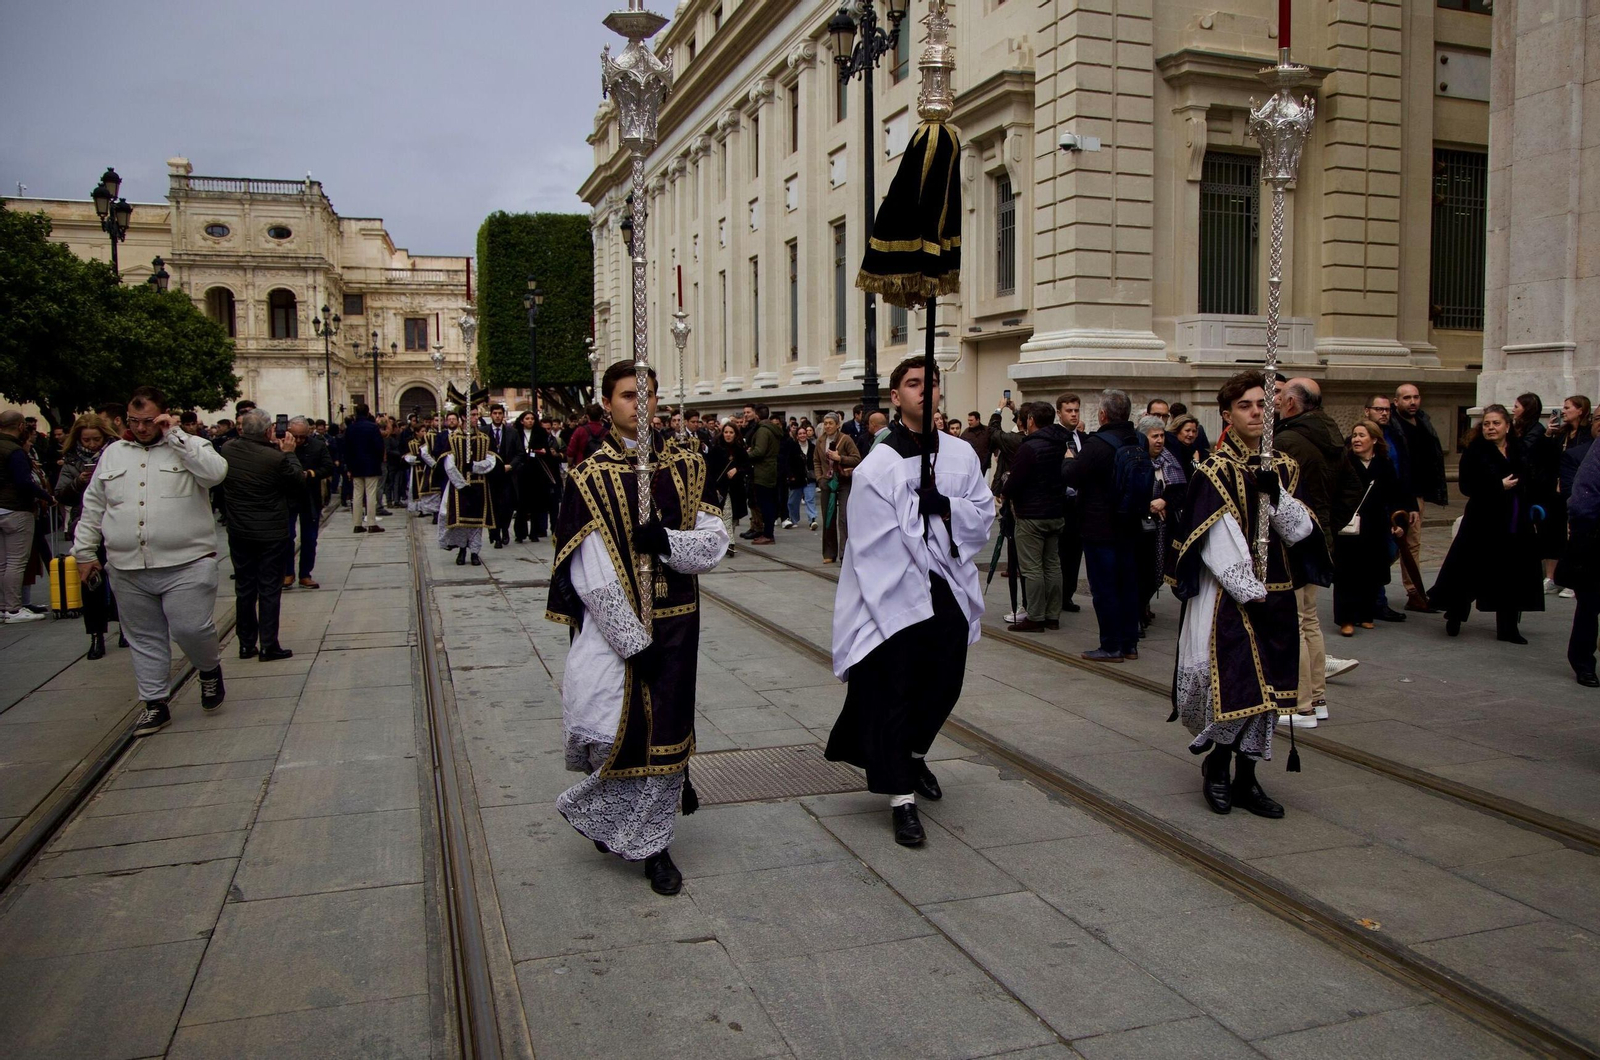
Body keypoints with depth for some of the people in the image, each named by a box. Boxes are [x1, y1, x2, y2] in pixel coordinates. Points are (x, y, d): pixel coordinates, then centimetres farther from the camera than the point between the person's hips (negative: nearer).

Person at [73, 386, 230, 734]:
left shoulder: (189, 446, 2)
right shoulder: (113, 454, 14)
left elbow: (216, 472, -20)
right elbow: (93, 506, 19)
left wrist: (174, 437, -16)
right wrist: (85, 552, 16)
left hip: (186, 565, -4)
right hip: (127, 571, 4)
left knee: (191, 628, -10)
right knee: (145, 640, 11)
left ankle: (210, 669, 21)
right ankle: (155, 704, 22)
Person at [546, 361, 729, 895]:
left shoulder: (685, 467, 4)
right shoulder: (592, 478, -8)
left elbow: (715, 542, -1)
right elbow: (592, 578, -13)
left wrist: (665, 540, -20)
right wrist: (635, 643, -16)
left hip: (675, 625, 3)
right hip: (614, 629, -3)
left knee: (665, 731, 8)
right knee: (614, 731, 0)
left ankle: (652, 841, 26)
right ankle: (606, 820, 29)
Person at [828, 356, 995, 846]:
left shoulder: (962, 455, 5)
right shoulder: (877, 466, -11)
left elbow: (984, 516, 6)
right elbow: (877, 548, -14)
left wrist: (945, 506, -14)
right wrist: (915, 605, -18)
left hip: (949, 592, 5)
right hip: (896, 599, -5)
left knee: (943, 686, 18)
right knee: (895, 696, 1)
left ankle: (914, 755, 46)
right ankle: (902, 798, 14)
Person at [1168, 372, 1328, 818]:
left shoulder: (1283, 468, 9)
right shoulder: (1214, 471, -7)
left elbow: (1299, 533, 0)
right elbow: (1217, 544, -13)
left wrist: (1275, 494, -16)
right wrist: (1250, 594, -17)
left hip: (1276, 596, 6)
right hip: (1228, 597, -5)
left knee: (1266, 685, 6)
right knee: (1237, 684, -7)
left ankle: (1245, 778, 17)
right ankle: (1217, 763, 17)